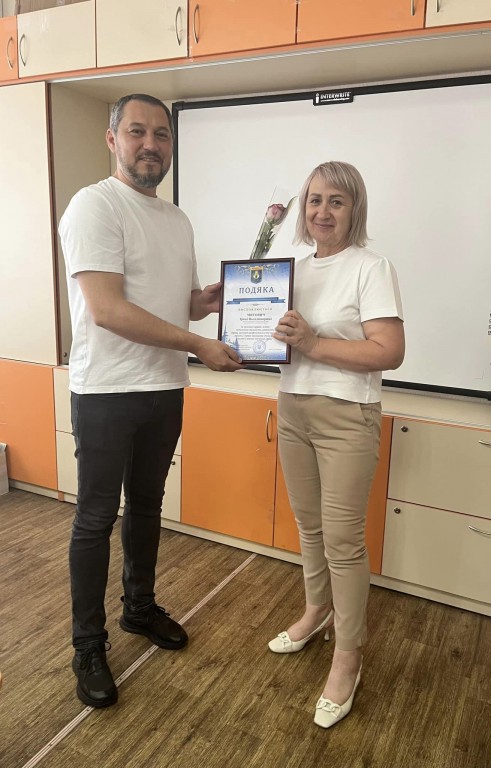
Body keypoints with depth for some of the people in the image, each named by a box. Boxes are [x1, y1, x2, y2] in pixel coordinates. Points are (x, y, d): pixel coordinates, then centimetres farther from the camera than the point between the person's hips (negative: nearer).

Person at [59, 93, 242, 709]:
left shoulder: (177, 219, 13)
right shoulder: (95, 205, -11)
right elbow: (107, 310, -22)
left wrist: (215, 296, -3)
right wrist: (200, 347, -21)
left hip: (165, 391, 7)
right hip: (107, 394, -7)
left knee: (147, 507, 19)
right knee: (96, 519, 5)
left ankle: (140, 608, 40)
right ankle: (89, 647, 24)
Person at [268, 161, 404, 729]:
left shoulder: (371, 268, -9)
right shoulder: (297, 267, 11)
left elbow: (390, 352, -17)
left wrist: (313, 344, -22)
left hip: (346, 417, -6)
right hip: (292, 409, 6)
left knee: (343, 539, 1)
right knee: (308, 525, 18)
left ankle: (348, 654, 19)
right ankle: (317, 610, 40)